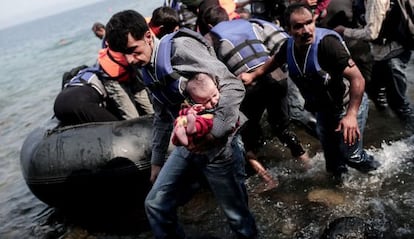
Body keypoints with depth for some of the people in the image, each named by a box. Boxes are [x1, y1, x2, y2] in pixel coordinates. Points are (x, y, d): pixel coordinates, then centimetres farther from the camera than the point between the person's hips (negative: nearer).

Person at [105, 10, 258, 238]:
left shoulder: (181, 47, -19)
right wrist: (157, 160, 22)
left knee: (237, 215, 8)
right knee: (155, 205, 10)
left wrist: (213, 134, -25)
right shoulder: (149, 69, 8)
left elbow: (233, 86, -25)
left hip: (220, 144, -8)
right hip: (187, 145, 8)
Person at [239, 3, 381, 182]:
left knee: (350, 155, -4)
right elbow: (275, 60, 14)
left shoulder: (327, 43, -33)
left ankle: (378, 172, 28)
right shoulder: (289, 46, -12)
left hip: (349, 106, -6)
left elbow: (357, 78, -34)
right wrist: (252, 75, 8)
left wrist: (351, 115, -39)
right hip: (324, 108, 6)